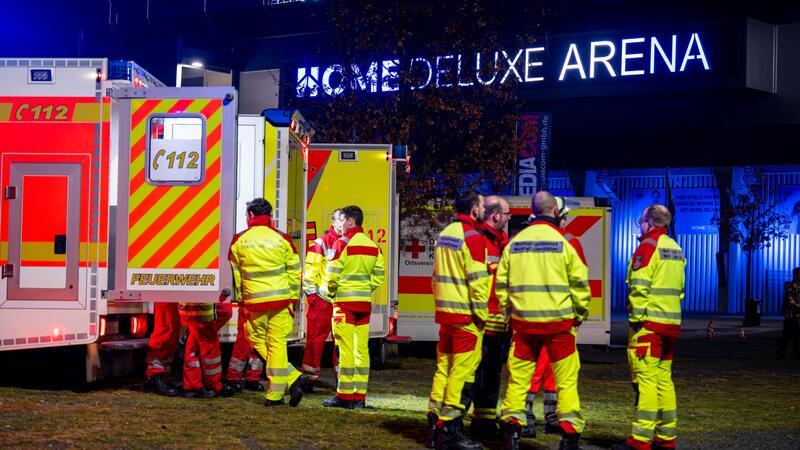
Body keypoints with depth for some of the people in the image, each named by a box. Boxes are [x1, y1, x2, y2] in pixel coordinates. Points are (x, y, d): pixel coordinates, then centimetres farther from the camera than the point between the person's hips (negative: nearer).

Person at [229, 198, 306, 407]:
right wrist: (293, 299, 10)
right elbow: (294, 271, 3)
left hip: (254, 301, -1)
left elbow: (234, 273, 9)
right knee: (277, 344, 4)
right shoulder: (281, 239, 2)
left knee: (258, 342, 12)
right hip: (280, 298, 1)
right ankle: (275, 393, 2)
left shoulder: (239, 241, 3)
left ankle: (292, 378, -1)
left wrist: (239, 298, 19)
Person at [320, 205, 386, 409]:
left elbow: (332, 274, -11)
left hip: (345, 301, -6)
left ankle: (345, 395, -2)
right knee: (362, 349, 8)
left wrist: (327, 291, 6)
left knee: (346, 348, -3)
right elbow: (379, 276, 9)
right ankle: (360, 396, 9)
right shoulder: (373, 245, 10)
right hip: (365, 302, 6)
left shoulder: (342, 243, -9)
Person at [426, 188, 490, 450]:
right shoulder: (473, 237, -12)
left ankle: (435, 424, 17)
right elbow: (477, 280, -16)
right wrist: (482, 315, -10)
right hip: (466, 316, -9)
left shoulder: (445, 235, 15)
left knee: (444, 367, 13)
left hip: (445, 312, 9)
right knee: (463, 372, -6)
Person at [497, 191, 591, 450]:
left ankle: (511, 428, 6)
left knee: (518, 378, 10)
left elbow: (501, 284, 9)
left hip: (523, 322, 3)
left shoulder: (514, 243, 5)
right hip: (559, 322, -3)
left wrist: (507, 313, 20)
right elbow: (579, 283, -4)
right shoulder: (565, 244, -6)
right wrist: (580, 314, 9)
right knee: (567, 380, 3)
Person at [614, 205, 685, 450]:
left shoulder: (648, 246, -9)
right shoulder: (676, 249, 18)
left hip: (649, 323, -9)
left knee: (646, 379, -10)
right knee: (664, 378, 12)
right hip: (672, 323, 9)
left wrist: (635, 320, -14)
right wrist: (671, 311, 18)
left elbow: (639, 287, -16)